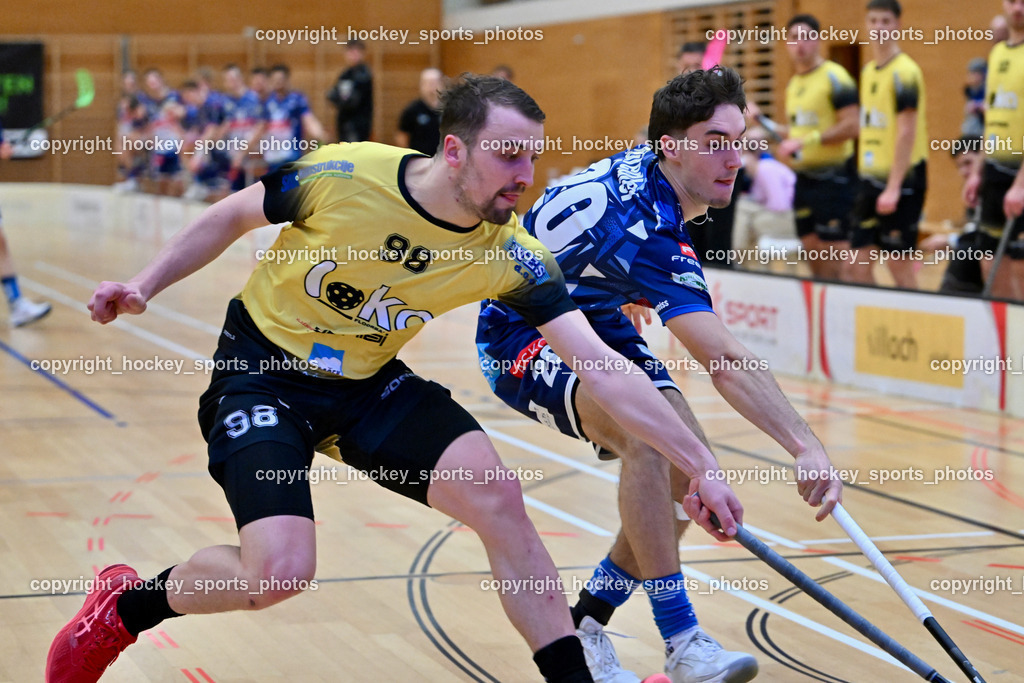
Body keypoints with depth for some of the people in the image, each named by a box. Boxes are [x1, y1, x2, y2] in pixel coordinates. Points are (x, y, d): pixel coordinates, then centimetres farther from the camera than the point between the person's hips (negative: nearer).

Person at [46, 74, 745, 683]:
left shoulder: (510, 254, -18)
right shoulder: (341, 175, -25)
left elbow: (604, 368, -19)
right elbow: (233, 216, -5)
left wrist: (701, 465, -22)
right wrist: (145, 285, -10)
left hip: (370, 384, 3)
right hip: (260, 372, -3)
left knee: (497, 493, -17)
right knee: (279, 572, -21)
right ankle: (126, 605, 9)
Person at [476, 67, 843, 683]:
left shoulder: (651, 171, -8)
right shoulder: (644, 226, -35)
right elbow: (728, 366, -44)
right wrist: (808, 446, -49)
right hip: (523, 334, -9)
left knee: (689, 474, -4)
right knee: (646, 434, -35)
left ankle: (585, 625, 8)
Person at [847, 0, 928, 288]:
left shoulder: (904, 72, -10)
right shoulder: (868, 71, 14)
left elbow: (906, 133, -16)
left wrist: (893, 188, -20)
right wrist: (864, 177, 15)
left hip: (901, 180, -8)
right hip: (871, 178, 8)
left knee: (900, 265, -4)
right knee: (857, 266, 4)